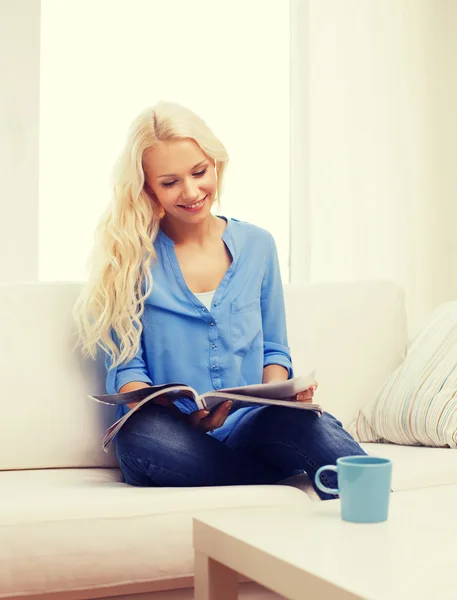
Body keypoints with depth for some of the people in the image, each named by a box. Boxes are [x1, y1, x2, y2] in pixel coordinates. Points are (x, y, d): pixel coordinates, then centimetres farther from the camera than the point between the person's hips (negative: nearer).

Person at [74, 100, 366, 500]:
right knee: (143, 432, -39)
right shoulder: (130, 255, 3)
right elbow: (126, 369, -1)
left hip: (249, 429, 1)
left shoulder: (256, 245, 12)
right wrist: (183, 417, -20)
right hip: (174, 437, -1)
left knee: (304, 420, -35)